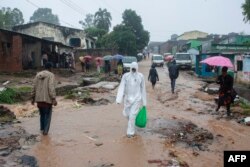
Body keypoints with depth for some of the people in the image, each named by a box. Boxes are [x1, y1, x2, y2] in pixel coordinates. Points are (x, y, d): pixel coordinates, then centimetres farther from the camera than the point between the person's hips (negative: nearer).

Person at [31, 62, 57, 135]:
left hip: (39, 99, 5)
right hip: (47, 99, -5)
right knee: (47, 115, 8)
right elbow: (51, 88, -19)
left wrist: (33, 98, 16)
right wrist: (54, 99, -19)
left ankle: (42, 128, 27)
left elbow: (34, 87, 9)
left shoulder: (38, 75, 9)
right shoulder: (51, 75, -8)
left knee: (42, 114, 21)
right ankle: (45, 130, 7)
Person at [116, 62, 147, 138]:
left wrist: (144, 101, 5)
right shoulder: (125, 76, -5)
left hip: (137, 99, -2)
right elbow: (121, 87, -11)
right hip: (127, 98, 2)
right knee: (126, 114, 12)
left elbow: (143, 89, 2)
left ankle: (130, 132, 9)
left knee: (132, 115, -6)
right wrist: (119, 99, -21)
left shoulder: (140, 76, -6)